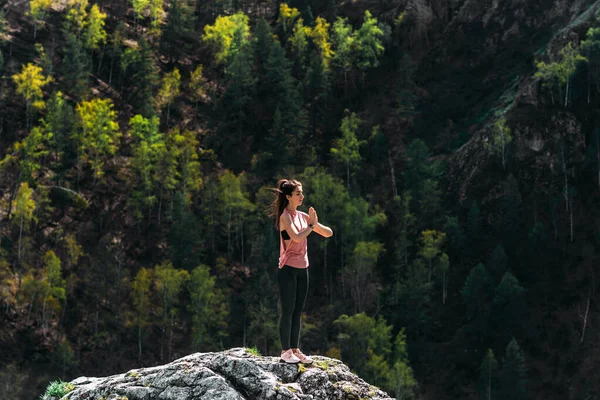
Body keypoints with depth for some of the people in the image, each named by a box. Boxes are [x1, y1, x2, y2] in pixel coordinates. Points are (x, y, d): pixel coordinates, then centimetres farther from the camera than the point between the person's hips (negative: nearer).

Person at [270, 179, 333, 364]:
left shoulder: (303, 216, 10)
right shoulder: (285, 217, -11)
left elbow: (328, 233, 11)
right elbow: (297, 237, -28)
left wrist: (316, 223, -8)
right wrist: (311, 226, -12)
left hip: (302, 269, 7)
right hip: (288, 269, -7)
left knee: (297, 312, 10)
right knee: (287, 311, -4)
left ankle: (295, 350, 15)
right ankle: (285, 351, 1)